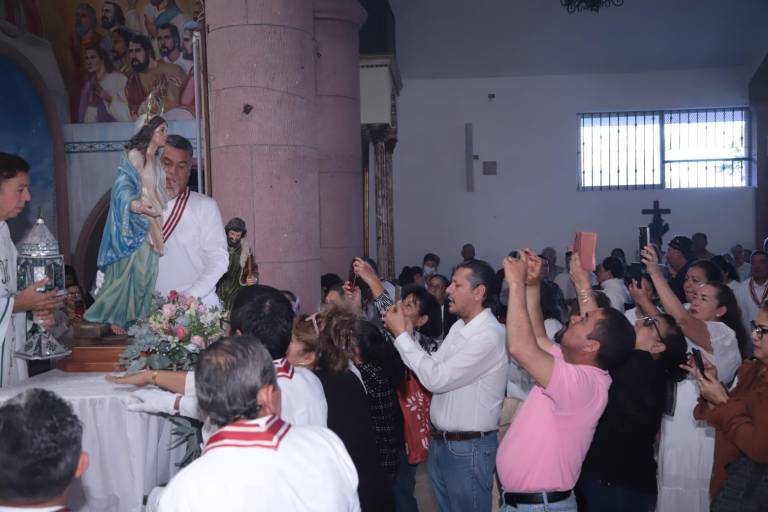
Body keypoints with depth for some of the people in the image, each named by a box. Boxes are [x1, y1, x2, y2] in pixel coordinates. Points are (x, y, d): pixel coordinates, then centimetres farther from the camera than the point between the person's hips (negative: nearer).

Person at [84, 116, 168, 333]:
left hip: (152, 224, 8)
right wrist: (136, 205, -34)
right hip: (134, 224, -7)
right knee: (130, 269, -7)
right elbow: (124, 188, -17)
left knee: (148, 271, 5)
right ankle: (116, 318, 3)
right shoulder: (134, 155, -6)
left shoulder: (157, 161, 17)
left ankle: (140, 316, 11)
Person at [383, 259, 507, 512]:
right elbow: (434, 368, 7)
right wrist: (408, 334, -5)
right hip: (439, 442, 8)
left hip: (468, 448, -8)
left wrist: (401, 335, -18)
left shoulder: (489, 335, -22)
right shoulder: (459, 327, 7)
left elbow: (437, 378, -25)